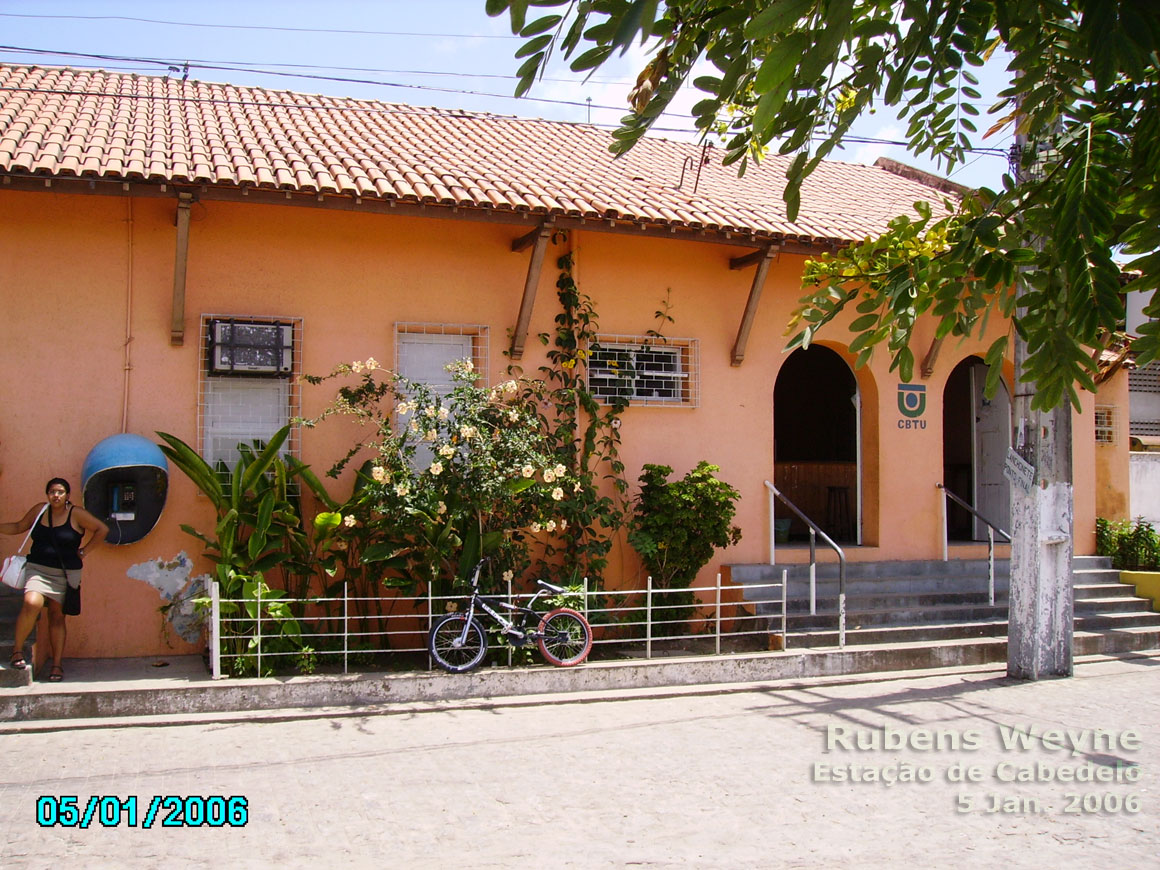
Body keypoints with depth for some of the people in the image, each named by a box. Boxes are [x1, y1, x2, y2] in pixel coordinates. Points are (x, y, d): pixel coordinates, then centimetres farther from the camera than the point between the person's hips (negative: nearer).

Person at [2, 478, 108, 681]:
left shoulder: (76, 514, -2)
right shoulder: (39, 511, 7)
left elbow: (102, 529, 0)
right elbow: (18, 527, 21)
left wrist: (83, 551, -1)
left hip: (66, 574, -1)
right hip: (38, 570, 1)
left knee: (57, 617, 4)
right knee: (32, 603, -25)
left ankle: (57, 664, 10)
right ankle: (17, 649, -7)